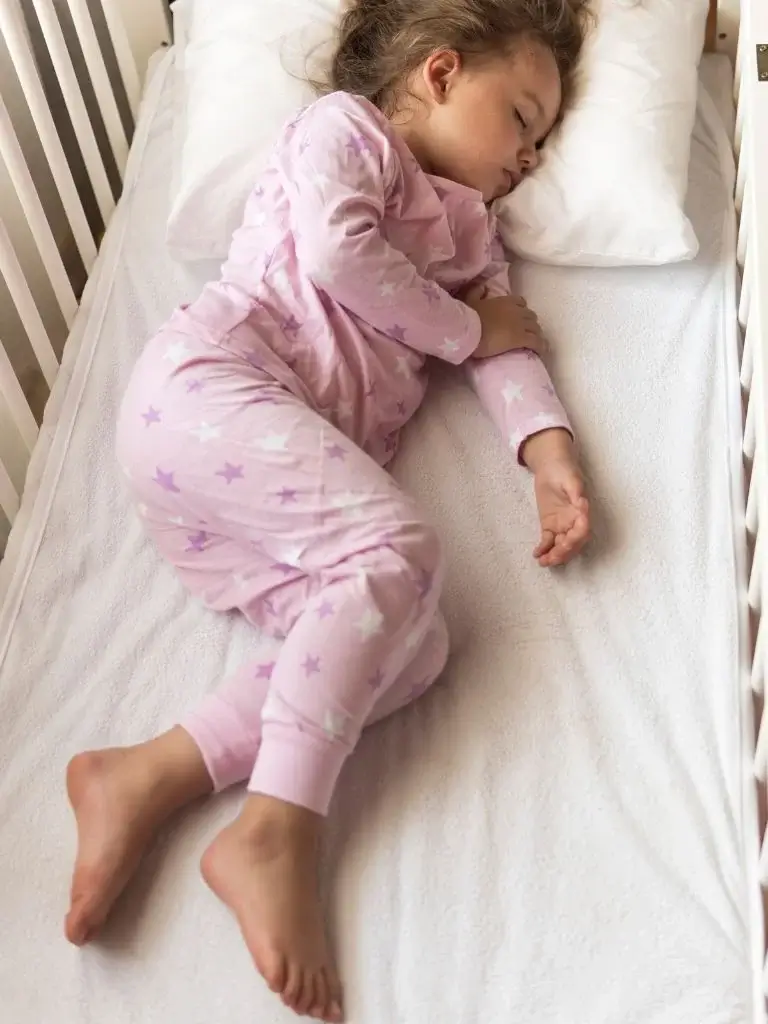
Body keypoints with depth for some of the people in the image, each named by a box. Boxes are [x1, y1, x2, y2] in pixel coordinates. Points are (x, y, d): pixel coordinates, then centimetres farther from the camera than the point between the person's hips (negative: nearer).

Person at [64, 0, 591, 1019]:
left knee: (414, 641, -16)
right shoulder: (343, 126, 11)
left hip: (291, 462, 7)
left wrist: (550, 454, 1)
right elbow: (336, 250, -9)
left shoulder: (470, 232, 32)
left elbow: (507, 347, 20)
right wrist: (465, 325, 2)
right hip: (210, 381, -7)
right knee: (397, 548, -28)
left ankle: (147, 781, -17)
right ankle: (276, 834, -26)